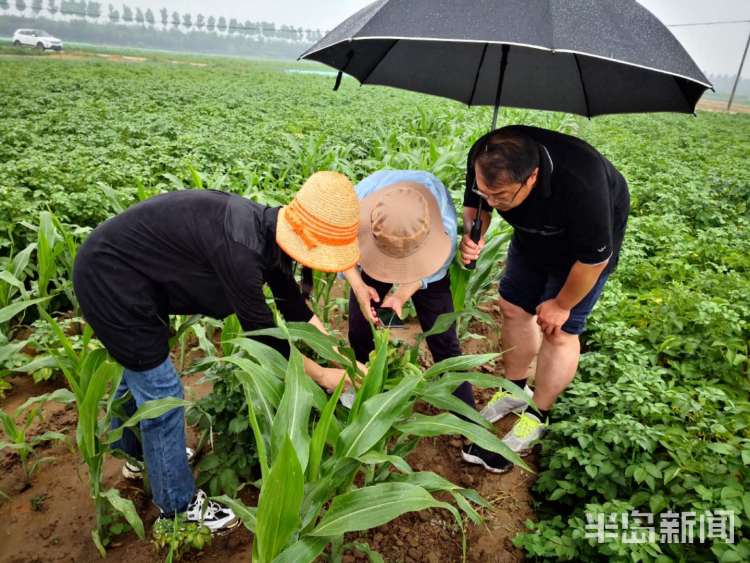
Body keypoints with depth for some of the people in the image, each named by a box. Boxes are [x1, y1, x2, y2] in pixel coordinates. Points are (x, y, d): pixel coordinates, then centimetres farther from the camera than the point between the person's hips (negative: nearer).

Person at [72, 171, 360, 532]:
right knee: (161, 391, 0)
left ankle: (134, 452, 54)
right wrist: (320, 375, -10)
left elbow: (293, 305, 5)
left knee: (142, 367, 27)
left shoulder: (270, 232, -6)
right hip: (110, 280, -9)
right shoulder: (239, 248, -34)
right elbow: (262, 332, -23)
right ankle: (178, 505, 21)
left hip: (115, 266, 10)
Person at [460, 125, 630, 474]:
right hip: (534, 233, 6)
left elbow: (594, 258, -29)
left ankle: (537, 417, 16)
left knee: (558, 329, -4)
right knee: (513, 308, 9)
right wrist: (473, 234, -29)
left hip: (589, 239, -5)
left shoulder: (581, 183, -45)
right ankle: (515, 391, 30)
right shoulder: (484, 160, -30)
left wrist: (562, 304, -15)